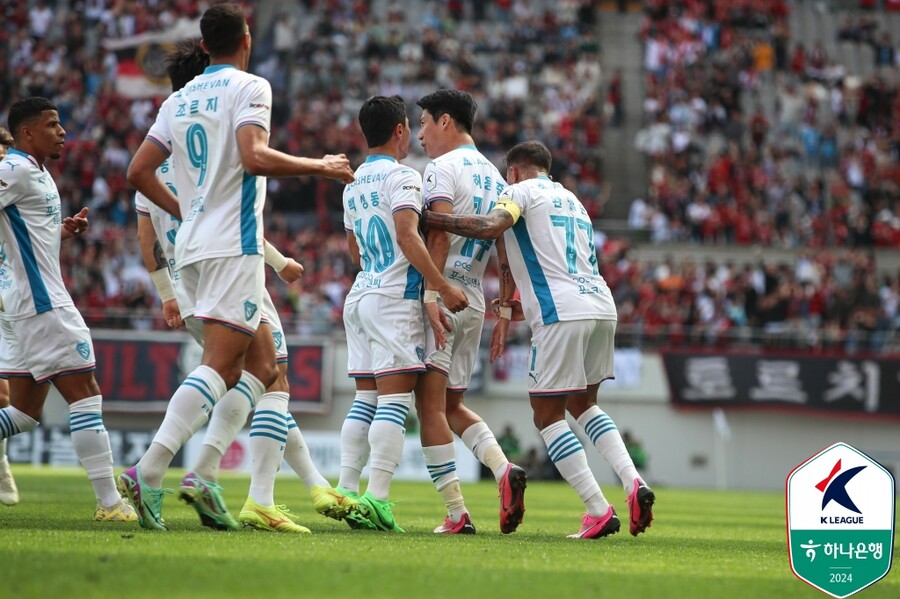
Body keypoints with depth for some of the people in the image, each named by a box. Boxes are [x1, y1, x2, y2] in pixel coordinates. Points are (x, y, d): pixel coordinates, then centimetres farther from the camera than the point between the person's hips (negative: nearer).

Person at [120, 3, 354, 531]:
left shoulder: (180, 99, 16)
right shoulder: (249, 87, -5)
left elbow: (139, 172, 14)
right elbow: (254, 157, -21)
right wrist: (321, 166, -10)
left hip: (193, 247, 8)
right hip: (234, 245, -8)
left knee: (265, 367, 10)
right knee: (220, 366, -13)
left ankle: (261, 498, 1)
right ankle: (150, 471, -27)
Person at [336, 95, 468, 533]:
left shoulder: (353, 184, 17)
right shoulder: (401, 176, -7)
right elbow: (407, 236, -19)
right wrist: (443, 288, -18)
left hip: (359, 295, 8)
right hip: (396, 298, -8)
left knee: (366, 399, 10)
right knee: (396, 399, -10)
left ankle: (345, 492, 3)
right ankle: (376, 500, -18)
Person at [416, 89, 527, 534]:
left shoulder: (443, 167, -6)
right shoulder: (494, 176, 18)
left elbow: (439, 233, -17)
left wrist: (431, 294, -23)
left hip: (442, 297, -8)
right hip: (474, 301, 8)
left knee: (430, 404, -7)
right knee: (452, 405, 16)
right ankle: (504, 470, -6)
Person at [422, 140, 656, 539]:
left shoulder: (522, 191, 5)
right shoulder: (573, 201, 29)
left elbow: (490, 227, -16)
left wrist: (427, 217, -9)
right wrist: (508, 312, 38)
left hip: (561, 313, -7)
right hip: (602, 307, 7)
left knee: (547, 415, 4)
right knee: (582, 404, 24)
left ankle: (599, 510, -5)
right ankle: (634, 483, 4)